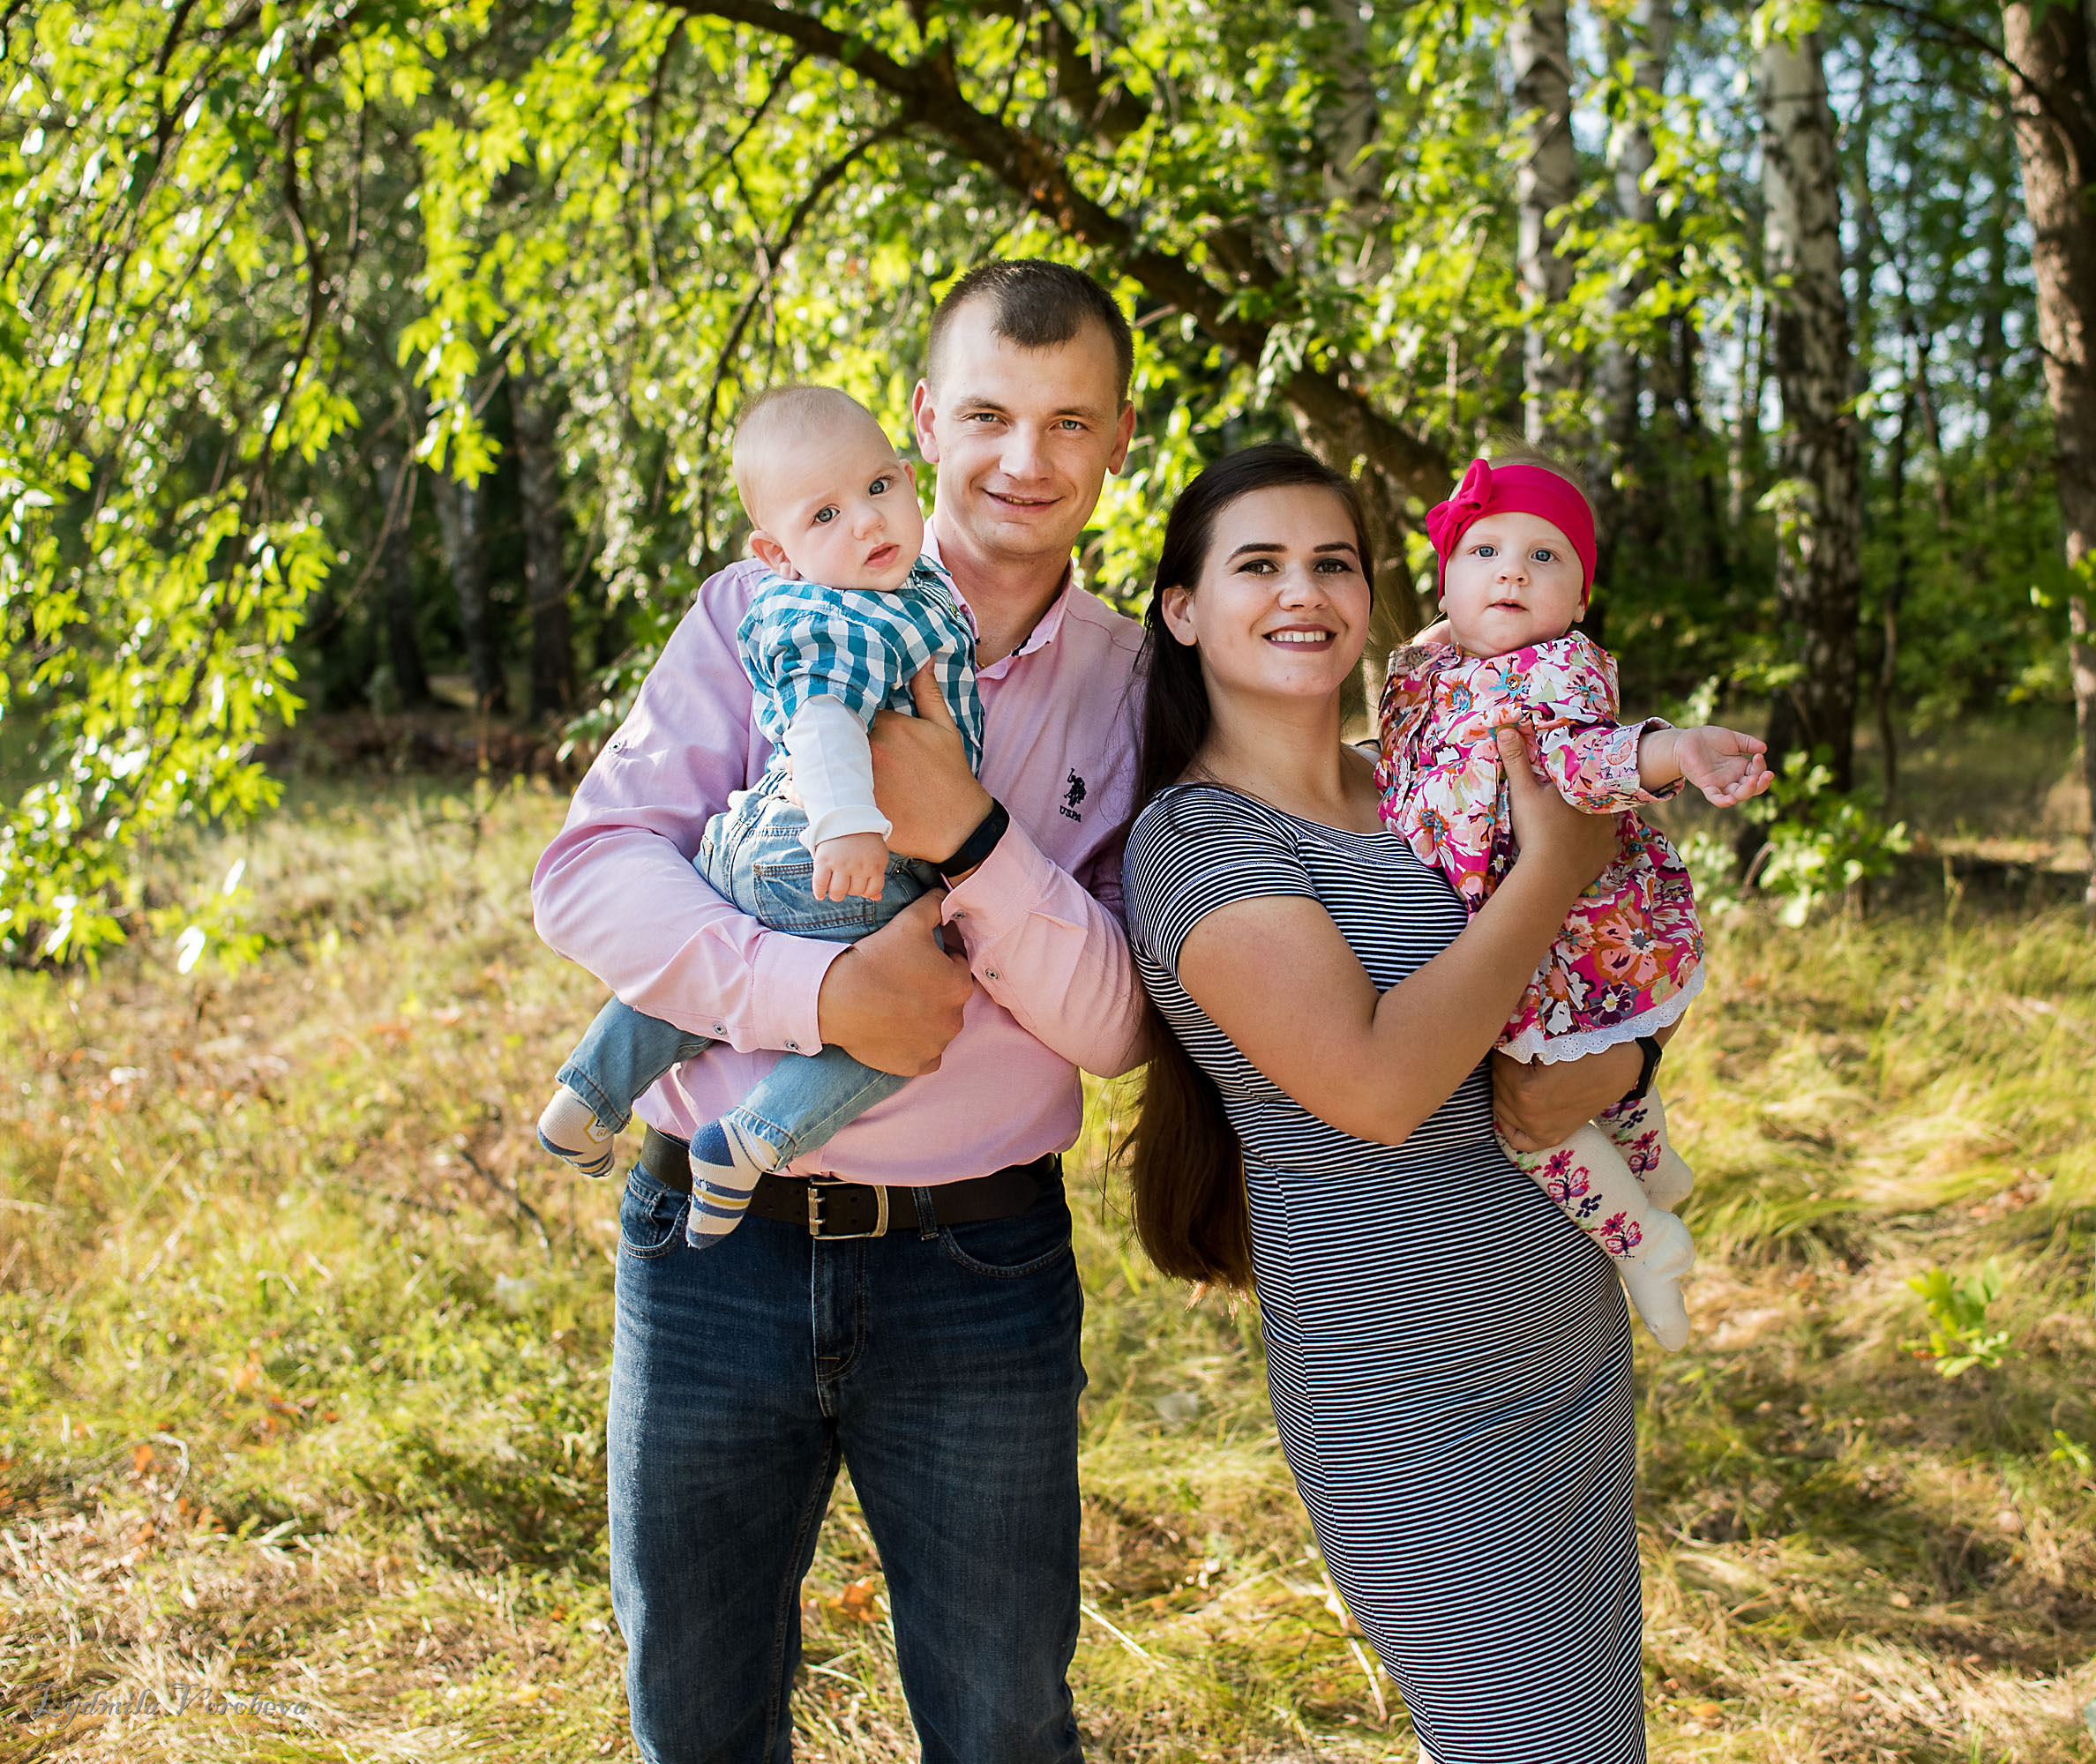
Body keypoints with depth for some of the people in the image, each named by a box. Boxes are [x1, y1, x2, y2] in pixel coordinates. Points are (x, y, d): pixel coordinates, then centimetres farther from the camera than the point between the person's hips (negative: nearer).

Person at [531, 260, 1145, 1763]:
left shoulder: (1136, 691, 2)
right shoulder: (768, 611, 0)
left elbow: (1116, 1024, -5)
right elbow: (589, 873, -9)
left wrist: (972, 842, -21)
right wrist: (818, 991, -23)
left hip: (980, 1274, 0)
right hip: (717, 1248, 0)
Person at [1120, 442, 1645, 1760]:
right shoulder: (1194, 841, -14)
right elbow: (1377, 1084, -26)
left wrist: (1611, 1054, -7)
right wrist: (1554, 870, -16)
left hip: (1575, 1348, 8)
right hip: (1412, 1409, -8)